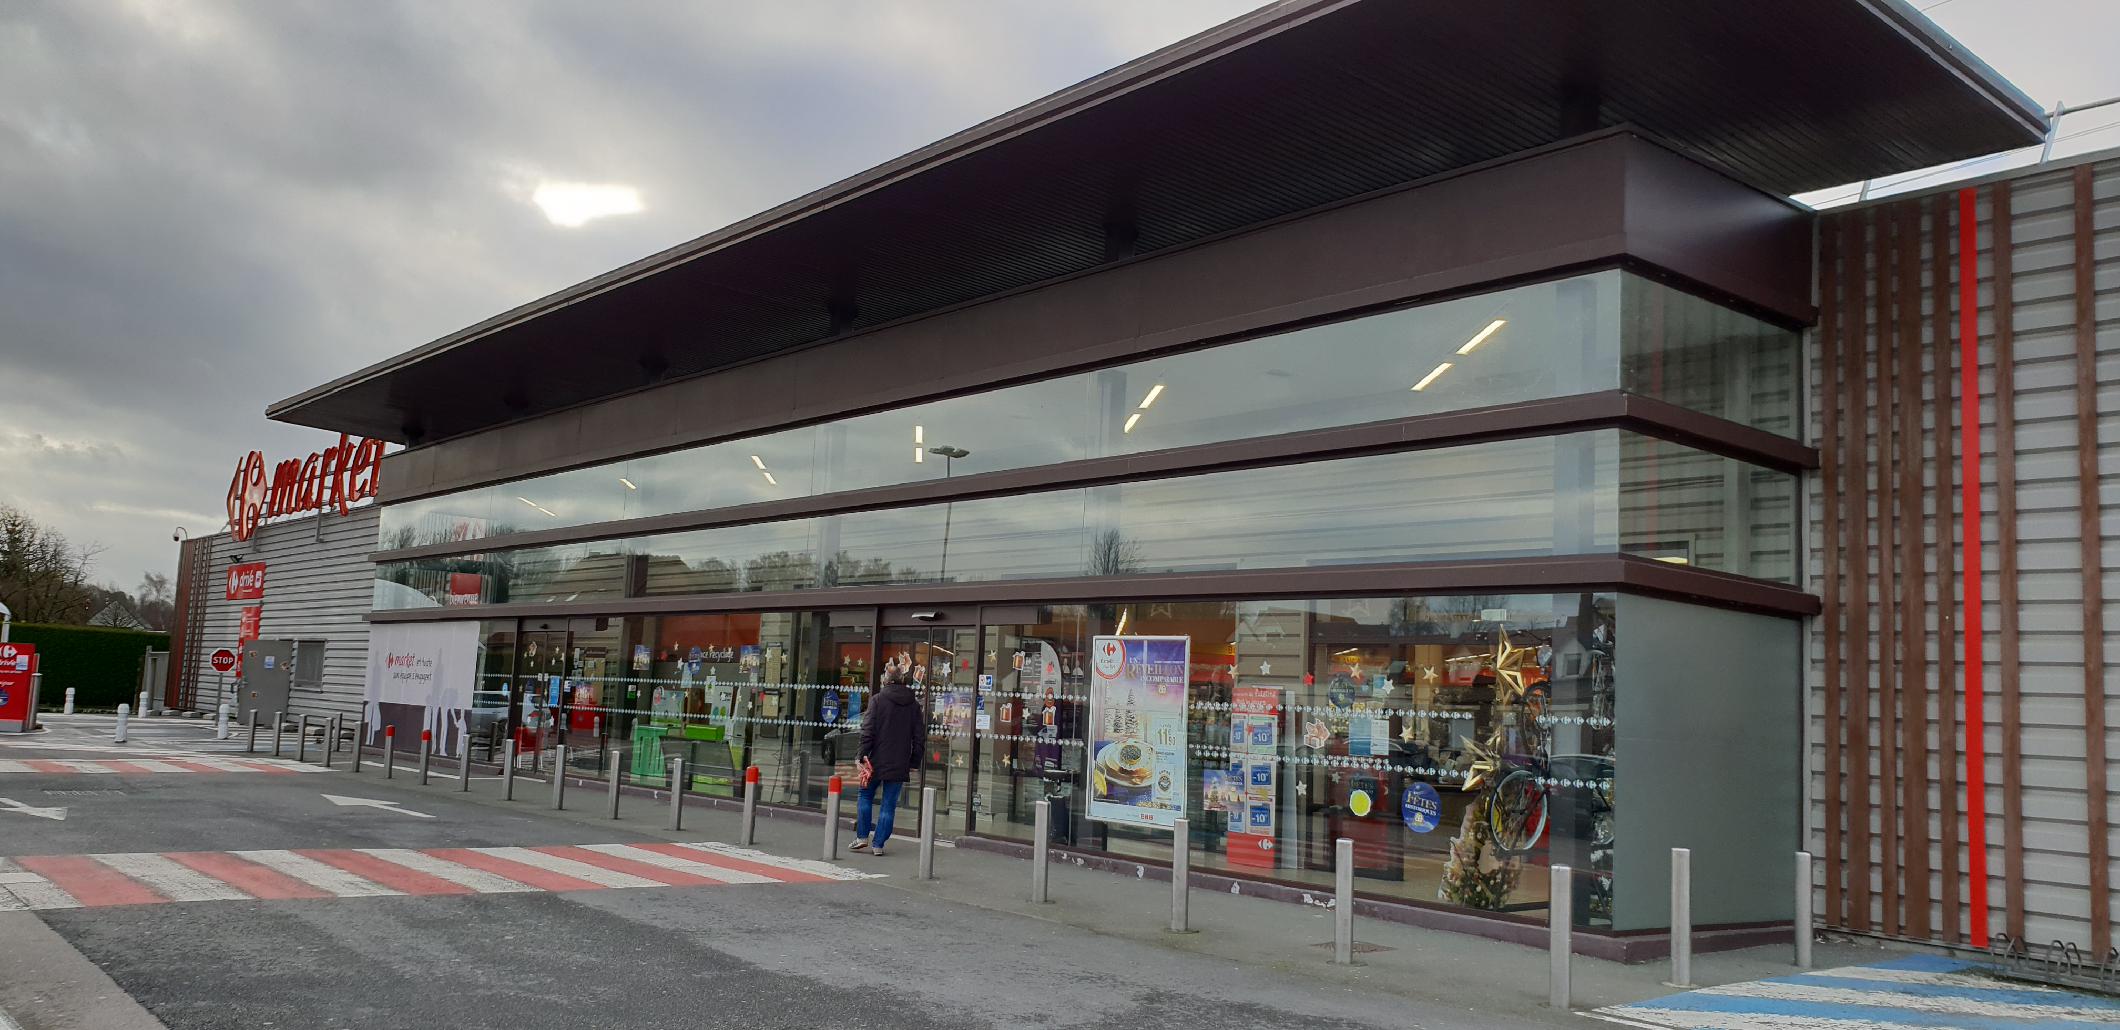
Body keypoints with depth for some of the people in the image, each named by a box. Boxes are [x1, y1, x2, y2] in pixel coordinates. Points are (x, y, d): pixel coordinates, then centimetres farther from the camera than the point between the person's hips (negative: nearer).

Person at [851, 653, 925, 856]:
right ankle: (878, 844, 7)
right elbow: (920, 736, 7)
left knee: (865, 795, 16)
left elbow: (868, 731, -11)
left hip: (877, 759, -2)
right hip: (900, 764, 2)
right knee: (889, 804, 6)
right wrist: (914, 763, 12)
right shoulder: (913, 703, 5)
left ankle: (862, 837, 12)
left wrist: (863, 755, -6)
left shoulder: (878, 699, -6)